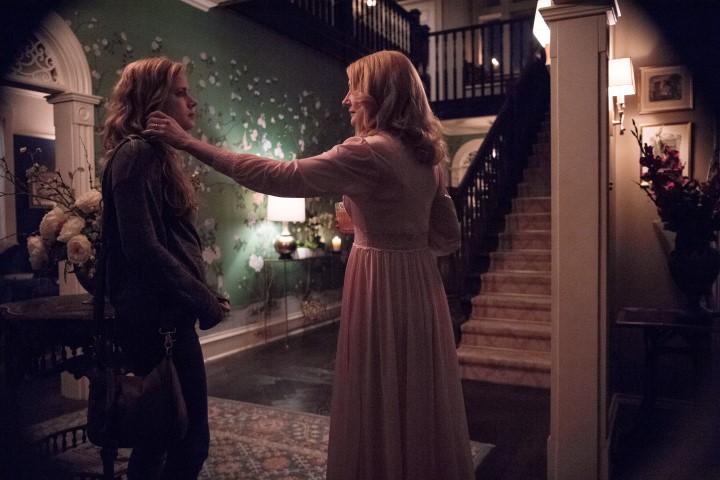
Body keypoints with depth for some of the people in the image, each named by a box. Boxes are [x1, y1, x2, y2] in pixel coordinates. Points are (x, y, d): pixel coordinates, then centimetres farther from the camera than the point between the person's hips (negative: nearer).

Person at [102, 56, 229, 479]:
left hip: (168, 314, 10)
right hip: (160, 318, -10)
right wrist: (206, 302, -15)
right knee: (191, 440, -2)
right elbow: (142, 248, -23)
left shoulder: (157, 155, 18)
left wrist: (205, 297, 13)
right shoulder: (136, 154, -13)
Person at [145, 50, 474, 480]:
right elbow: (448, 237, 12)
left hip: (382, 285, -8)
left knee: (380, 404, 7)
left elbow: (279, 178, -19)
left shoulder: (370, 152, -17)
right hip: (420, 282, 8)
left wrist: (190, 143, -14)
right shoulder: (425, 154, 9)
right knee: (419, 399, 19)